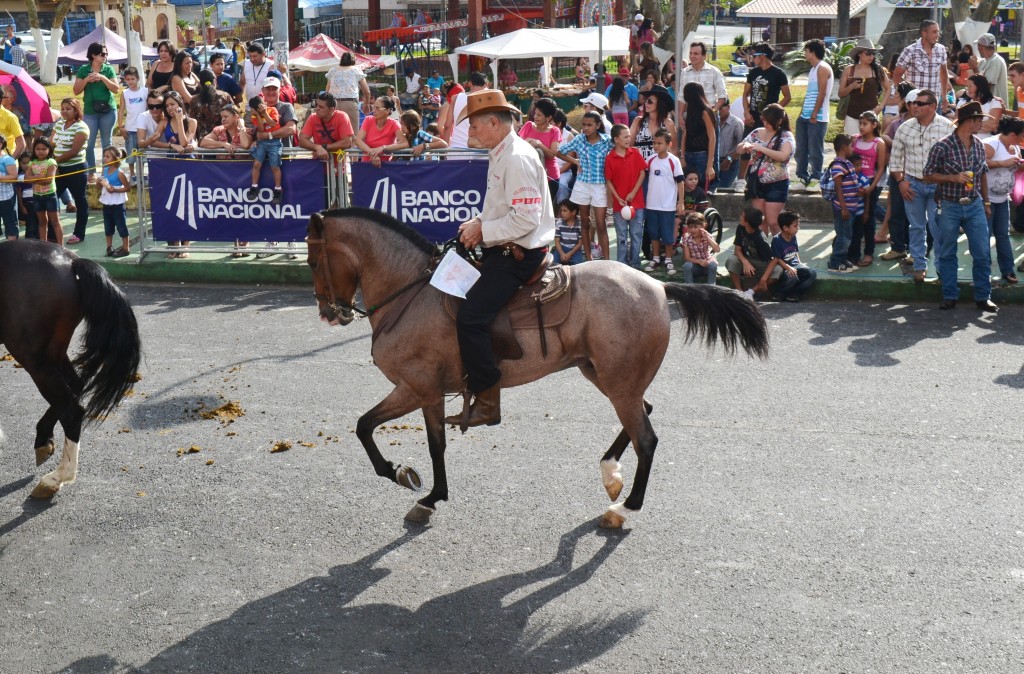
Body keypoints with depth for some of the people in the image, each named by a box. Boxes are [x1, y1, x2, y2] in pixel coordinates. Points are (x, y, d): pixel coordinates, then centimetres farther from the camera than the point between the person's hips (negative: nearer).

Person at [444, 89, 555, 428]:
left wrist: (483, 230, -17)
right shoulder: (501, 154, 13)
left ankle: (488, 403, -13)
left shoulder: (517, 158, -19)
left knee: (471, 318, -20)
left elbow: (525, 218, -25)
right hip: (503, 250, 11)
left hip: (519, 254, -11)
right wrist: (479, 222, 7)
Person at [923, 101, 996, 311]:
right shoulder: (942, 147, -11)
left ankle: (983, 296, 11)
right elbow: (928, 176, -7)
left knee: (982, 253, 1)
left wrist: (986, 202, 18)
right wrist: (954, 178, -20)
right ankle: (950, 296, 17)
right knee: (947, 254, 6)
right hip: (950, 207, -4)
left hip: (975, 206, 4)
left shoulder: (979, 146, 6)